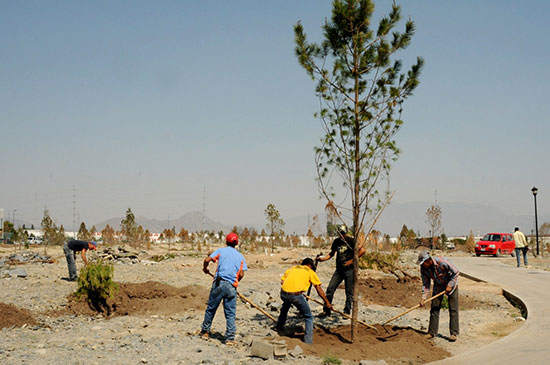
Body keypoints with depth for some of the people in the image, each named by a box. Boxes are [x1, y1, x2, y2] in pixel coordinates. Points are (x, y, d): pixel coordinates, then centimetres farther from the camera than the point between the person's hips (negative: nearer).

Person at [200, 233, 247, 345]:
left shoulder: (221, 251, 7)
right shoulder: (241, 257, 13)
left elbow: (207, 260, -4)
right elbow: (241, 274, 2)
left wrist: (205, 269, 17)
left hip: (219, 283, -1)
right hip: (232, 287, 1)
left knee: (211, 309, 13)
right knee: (230, 314, 4)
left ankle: (205, 331, 23)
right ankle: (230, 338, -1)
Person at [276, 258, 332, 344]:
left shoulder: (292, 268, 28)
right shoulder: (310, 272, 18)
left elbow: (282, 281, 18)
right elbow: (319, 289, 15)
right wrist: (327, 302, 21)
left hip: (284, 294, 5)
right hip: (296, 295, -5)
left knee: (286, 304, 42)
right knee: (309, 318, 11)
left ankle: (280, 326, 51)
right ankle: (308, 341, 2)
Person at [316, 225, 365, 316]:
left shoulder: (351, 240, -6)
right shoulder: (336, 241, 10)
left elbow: (362, 250, -12)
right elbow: (331, 254, 21)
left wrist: (352, 261, -13)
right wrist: (322, 258, 4)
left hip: (349, 269, -5)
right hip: (339, 269, 5)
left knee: (349, 292, 0)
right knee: (330, 289, -2)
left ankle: (347, 312, 9)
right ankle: (326, 310, 7)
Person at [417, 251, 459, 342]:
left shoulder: (442, 262, -33)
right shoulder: (423, 269, -17)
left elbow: (456, 272, -22)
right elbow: (426, 284, -8)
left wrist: (450, 286, -22)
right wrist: (423, 298, -18)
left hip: (451, 284, -4)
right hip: (438, 286, 5)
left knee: (453, 309, -7)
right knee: (434, 308, 0)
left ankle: (454, 333, -3)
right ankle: (432, 333, 6)